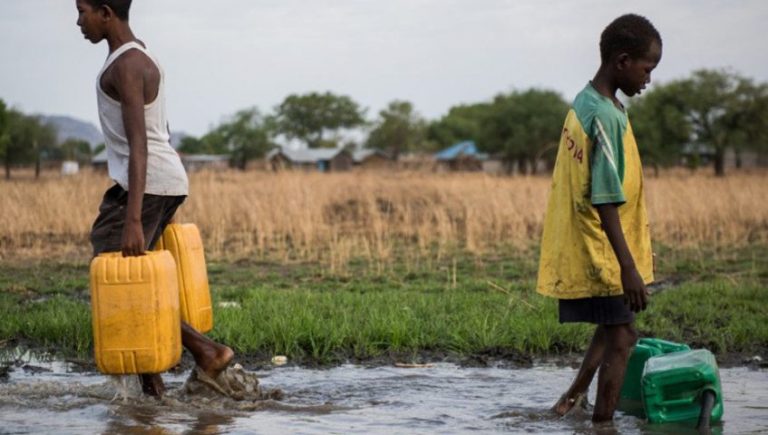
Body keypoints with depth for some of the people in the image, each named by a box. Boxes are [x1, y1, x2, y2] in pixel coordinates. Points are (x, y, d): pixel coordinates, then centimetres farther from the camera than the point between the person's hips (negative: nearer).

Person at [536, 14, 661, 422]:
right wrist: (628, 267, -23)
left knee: (614, 331, 23)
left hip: (581, 251, 9)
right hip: (603, 256, -9)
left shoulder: (585, 103, 8)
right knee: (619, 341, 0)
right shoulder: (607, 118, -22)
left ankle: (575, 396, 30)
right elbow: (605, 201, -24)